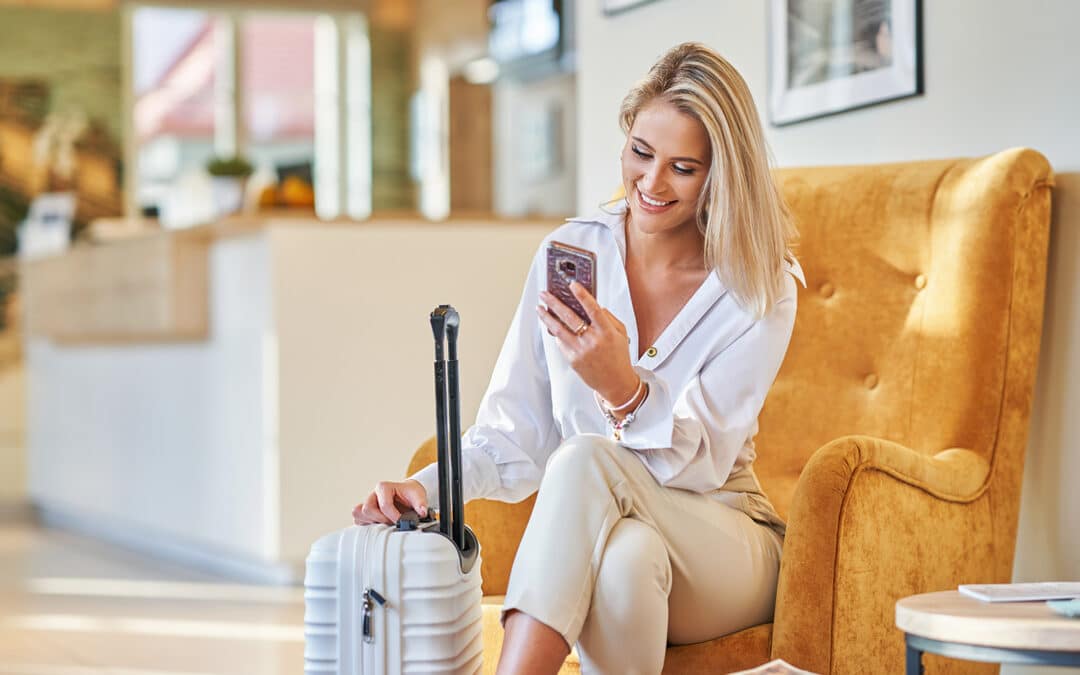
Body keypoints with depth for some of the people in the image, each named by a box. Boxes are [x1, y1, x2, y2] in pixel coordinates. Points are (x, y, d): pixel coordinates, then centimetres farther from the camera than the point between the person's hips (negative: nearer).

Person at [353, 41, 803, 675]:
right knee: (627, 555, -37)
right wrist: (428, 486, -21)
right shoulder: (572, 252, 0)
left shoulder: (764, 290, -8)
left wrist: (623, 390, -34)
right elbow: (514, 437, -1)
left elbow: (700, 464, -15)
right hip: (588, 545, 2)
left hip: (725, 549, -2)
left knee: (585, 459, -33)